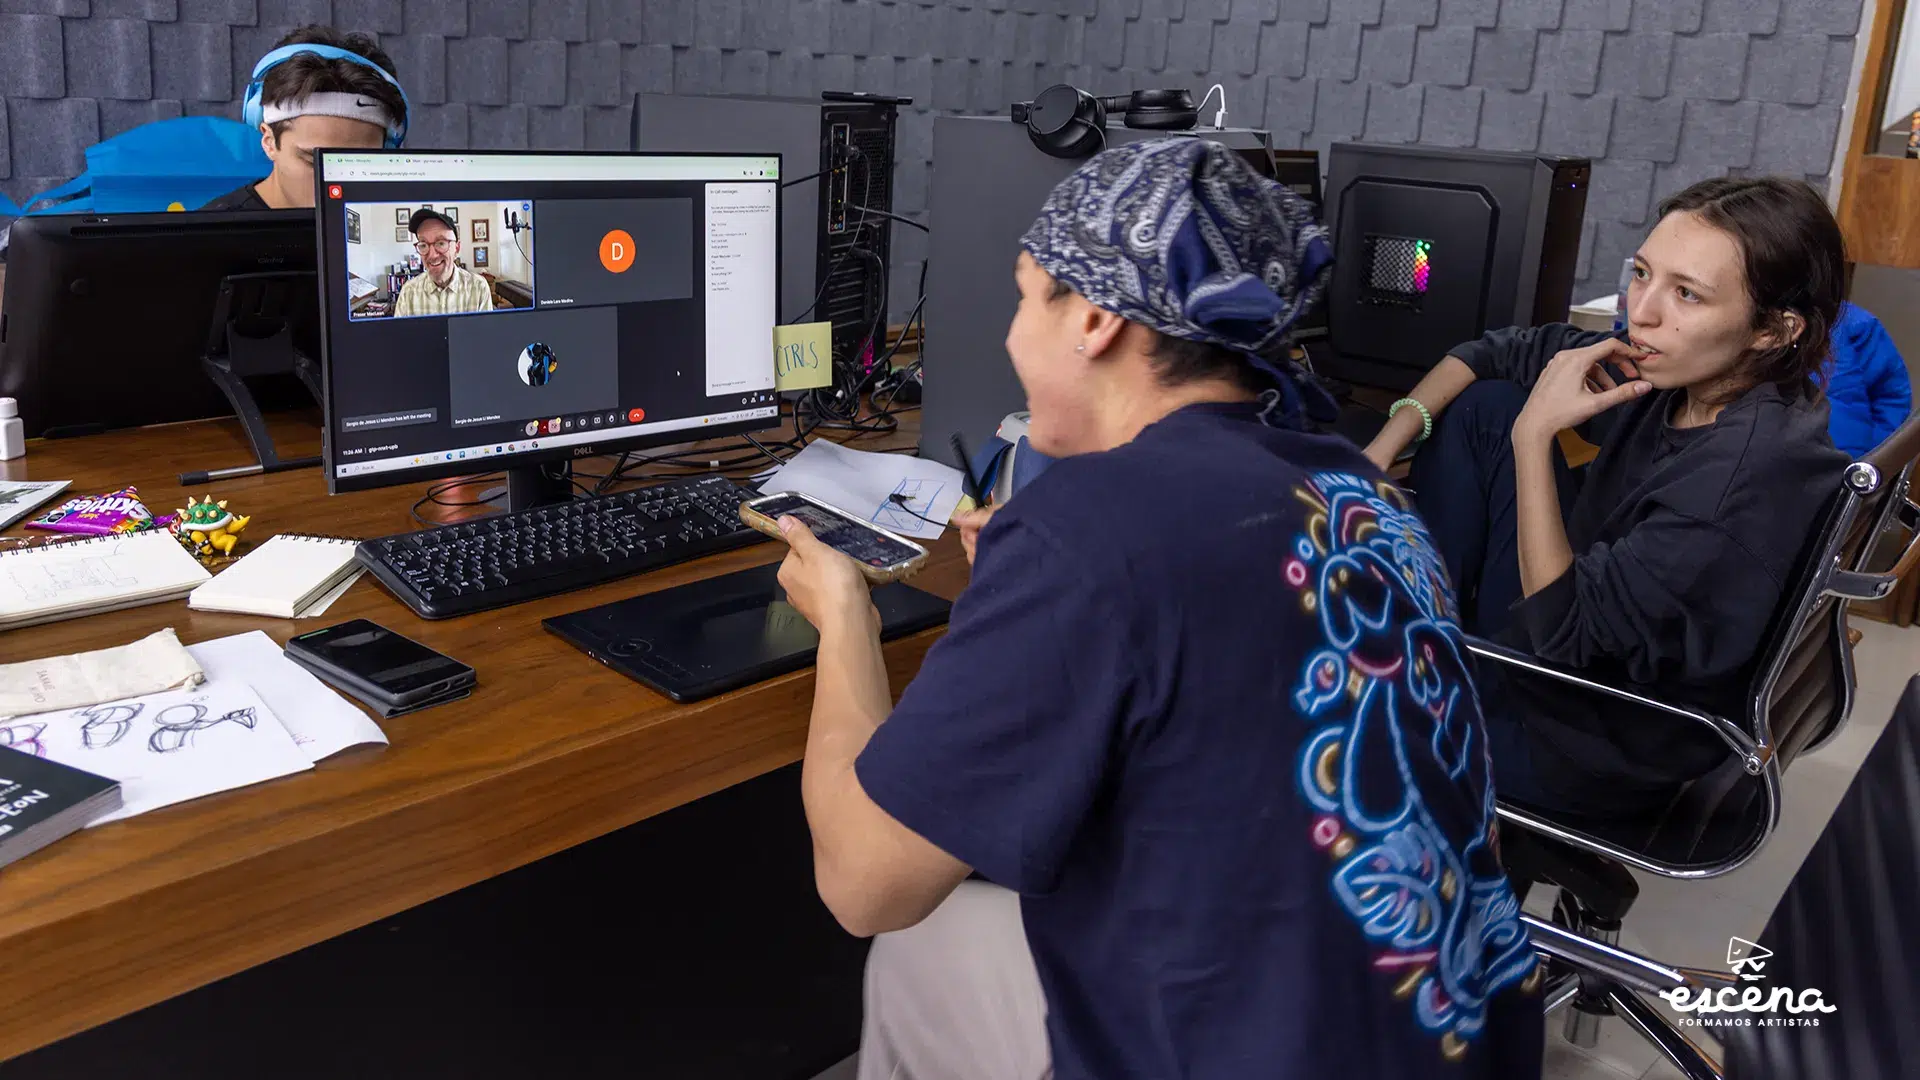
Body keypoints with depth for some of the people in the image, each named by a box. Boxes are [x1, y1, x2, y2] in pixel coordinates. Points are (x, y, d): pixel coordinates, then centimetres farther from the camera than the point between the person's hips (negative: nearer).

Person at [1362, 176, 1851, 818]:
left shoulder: (1752, 470, -34)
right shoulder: (1673, 371, -11)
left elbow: (1565, 631, -29)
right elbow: (1505, 352, 2)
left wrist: (1534, 433, -29)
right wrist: (1381, 451, -10)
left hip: (1598, 753, -7)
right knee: (1487, 403, 0)